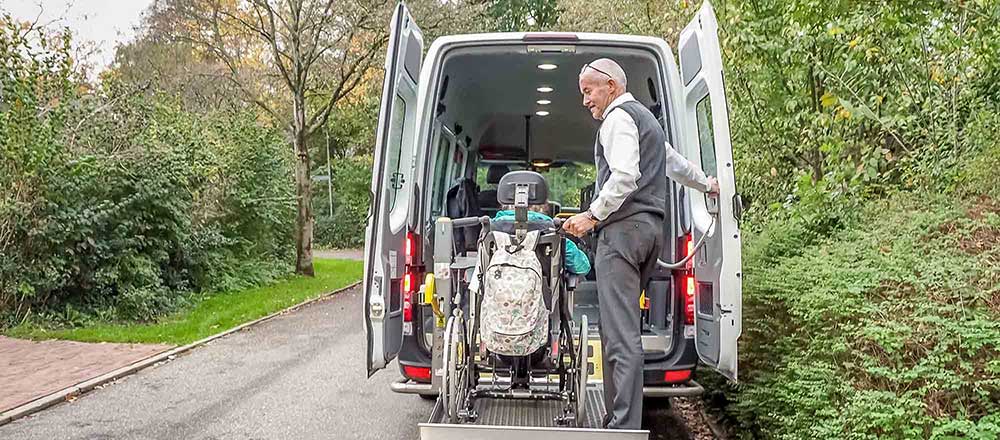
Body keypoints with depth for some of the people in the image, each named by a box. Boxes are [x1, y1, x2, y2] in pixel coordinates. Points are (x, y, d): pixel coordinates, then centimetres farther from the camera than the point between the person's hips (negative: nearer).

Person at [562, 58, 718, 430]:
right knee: (619, 328, 9)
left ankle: (624, 427, -17)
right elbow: (673, 162, 43)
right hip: (651, 227, 10)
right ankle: (619, 419, 11)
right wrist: (707, 184, 58)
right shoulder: (646, 118, 28)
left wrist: (592, 215, -13)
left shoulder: (618, 117, -3)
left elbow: (625, 176, -18)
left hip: (623, 227, -10)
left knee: (621, 335, -14)